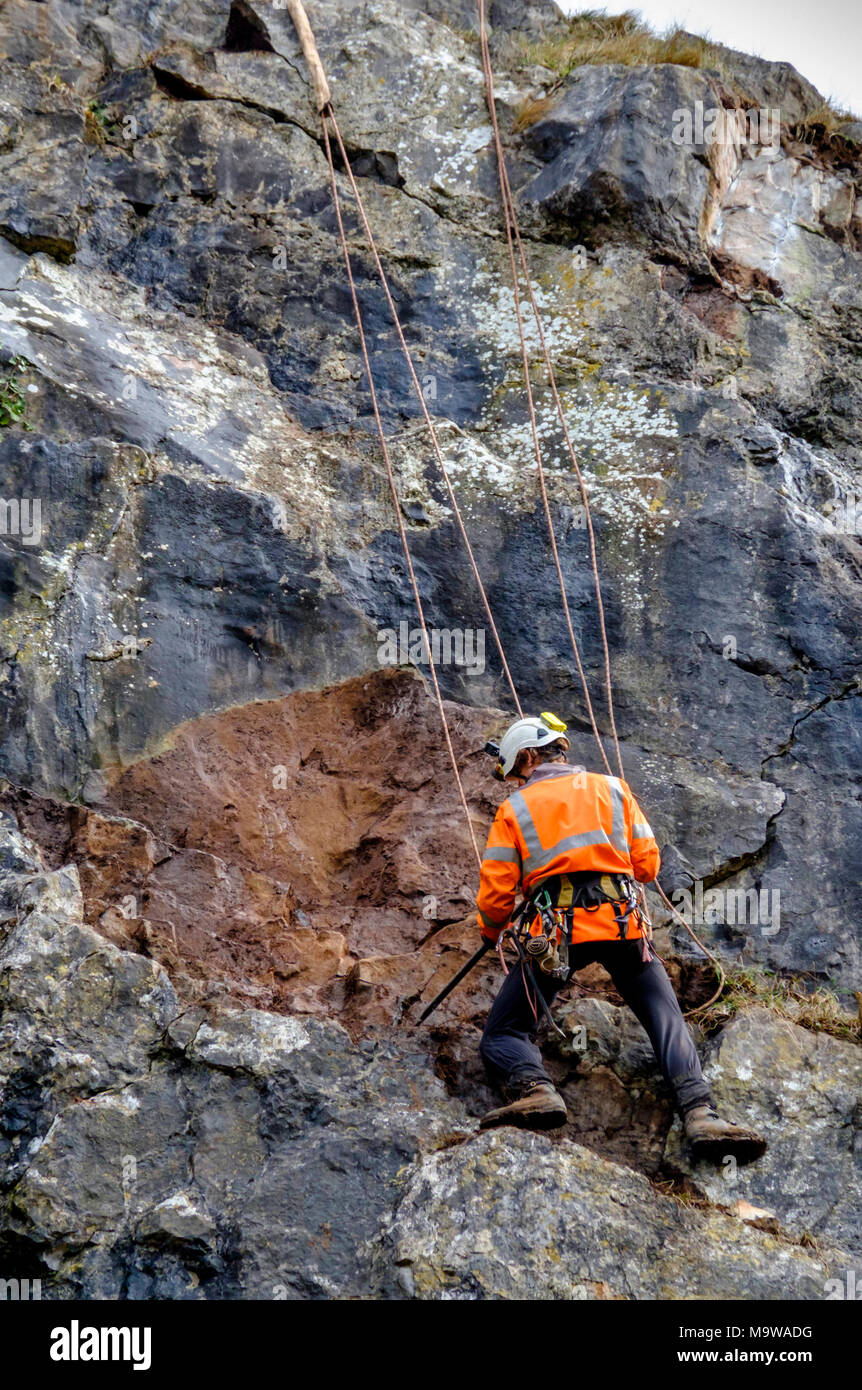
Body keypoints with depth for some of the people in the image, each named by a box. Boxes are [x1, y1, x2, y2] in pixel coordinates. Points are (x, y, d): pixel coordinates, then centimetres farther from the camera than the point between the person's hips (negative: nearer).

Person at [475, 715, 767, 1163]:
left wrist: (491, 932, 28)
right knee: (668, 1022, 6)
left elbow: (495, 895, 7)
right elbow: (648, 864, 14)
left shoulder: (514, 810, 13)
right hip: (623, 922, 2)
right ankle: (700, 1112, -18)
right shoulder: (612, 788, 18)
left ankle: (533, 1087, -24)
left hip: (555, 931, -1)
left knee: (502, 1036, 8)